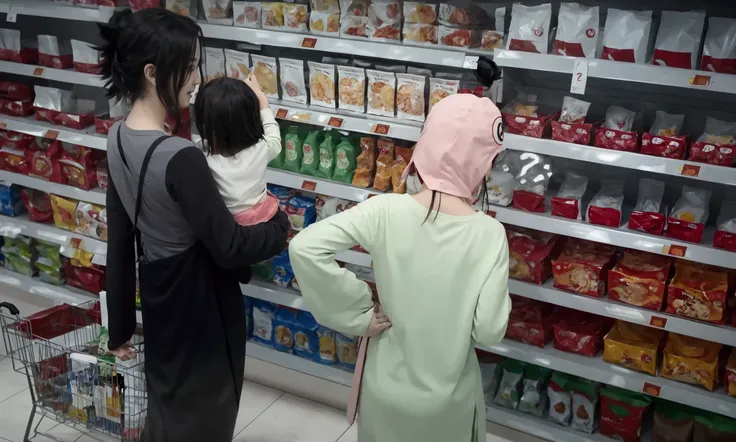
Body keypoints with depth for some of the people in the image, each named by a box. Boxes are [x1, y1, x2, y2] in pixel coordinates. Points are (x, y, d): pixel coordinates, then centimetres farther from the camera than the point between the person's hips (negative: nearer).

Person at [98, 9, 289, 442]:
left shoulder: (119, 141, -3)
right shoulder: (179, 158, -30)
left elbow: (120, 240, 4)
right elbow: (228, 247, -23)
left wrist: (121, 324, 13)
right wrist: (281, 226, -4)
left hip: (160, 295, 7)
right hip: (200, 304, -7)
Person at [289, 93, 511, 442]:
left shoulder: (386, 212, -19)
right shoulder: (490, 234, -21)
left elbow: (305, 247, -26)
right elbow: (489, 332, -18)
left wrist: (359, 314, -17)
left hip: (387, 389, 1)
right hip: (449, 400, -1)